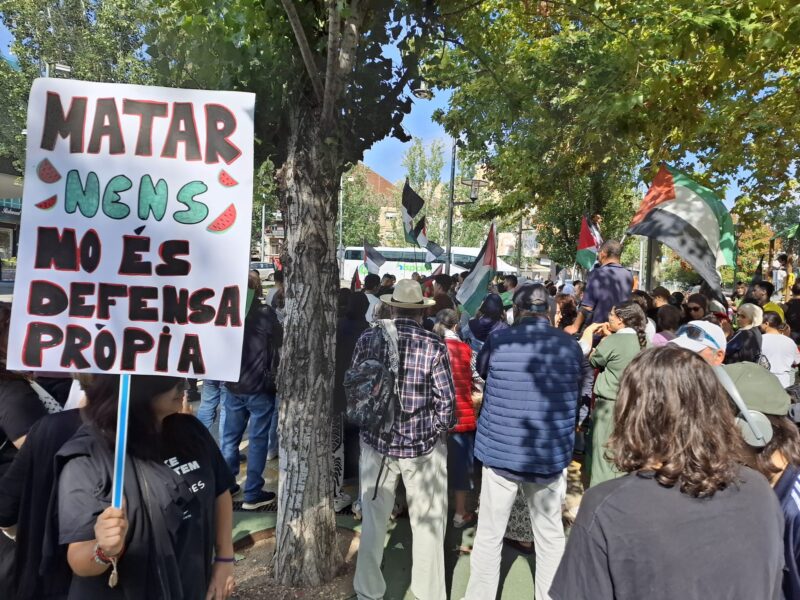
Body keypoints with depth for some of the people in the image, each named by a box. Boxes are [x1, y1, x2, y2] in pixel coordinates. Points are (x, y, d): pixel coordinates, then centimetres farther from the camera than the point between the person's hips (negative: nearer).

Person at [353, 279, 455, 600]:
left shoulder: (368, 339, -4)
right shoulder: (434, 346, -13)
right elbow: (446, 402, -12)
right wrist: (438, 431, 6)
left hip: (376, 441, 3)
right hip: (423, 445, -3)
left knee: (373, 522, 18)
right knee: (428, 526, 13)